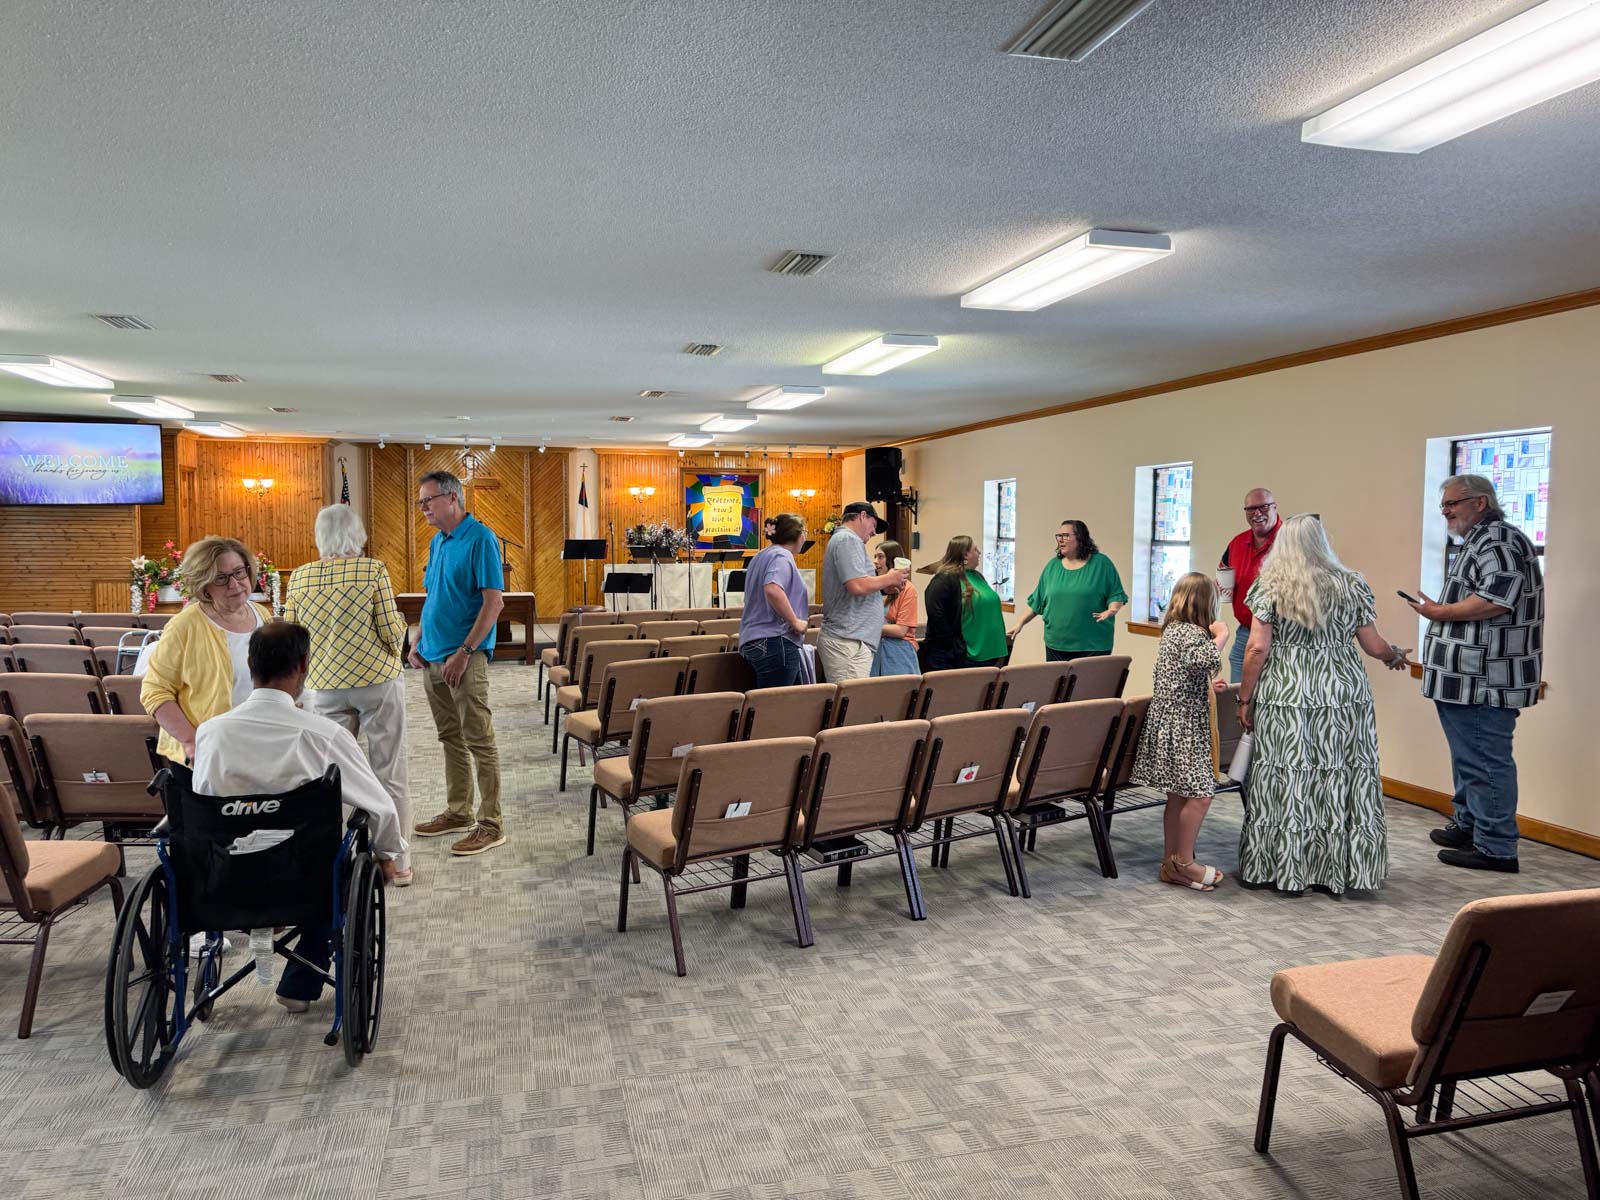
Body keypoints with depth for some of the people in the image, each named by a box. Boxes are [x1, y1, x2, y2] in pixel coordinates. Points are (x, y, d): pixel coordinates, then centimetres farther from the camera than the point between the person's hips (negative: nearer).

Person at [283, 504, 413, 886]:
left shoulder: (299, 577, 2)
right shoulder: (373, 571, -9)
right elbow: (392, 633, -10)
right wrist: (399, 624, 11)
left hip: (324, 687, 3)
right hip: (378, 681, -3)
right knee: (389, 773, 6)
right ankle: (397, 861, 12)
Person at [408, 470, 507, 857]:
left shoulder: (480, 539, -13)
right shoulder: (438, 542, 14)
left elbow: (494, 602, -18)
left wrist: (464, 652, -21)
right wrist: (418, 643, 12)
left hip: (464, 658, -9)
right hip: (433, 657, 9)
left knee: (479, 741, -4)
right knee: (451, 738, 16)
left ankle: (491, 824, 3)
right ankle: (458, 812, 27)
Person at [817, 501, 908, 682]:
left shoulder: (841, 539, 24)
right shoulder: (849, 539, -8)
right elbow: (858, 585, -20)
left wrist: (884, 587, 18)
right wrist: (889, 579, -5)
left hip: (844, 639, 10)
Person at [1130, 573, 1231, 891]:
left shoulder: (1174, 629, 17)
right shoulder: (1191, 632, -13)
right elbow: (1203, 660, -34)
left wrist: (1207, 685, 37)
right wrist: (1220, 636, -18)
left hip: (1173, 722, 10)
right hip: (1182, 726, -10)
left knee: (1180, 794, 13)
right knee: (1200, 793, -6)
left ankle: (1171, 863, 19)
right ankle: (1183, 863, 3)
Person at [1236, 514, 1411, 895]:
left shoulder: (1269, 586, -3)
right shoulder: (1352, 585, 4)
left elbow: (1257, 648, -8)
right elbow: (1373, 646, 8)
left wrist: (1245, 698, 0)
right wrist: (1395, 656, 30)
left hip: (1284, 697, -2)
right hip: (1343, 695, 2)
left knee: (1286, 780, 5)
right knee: (1339, 780, 10)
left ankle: (1286, 870, 11)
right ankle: (1337, 871, 18)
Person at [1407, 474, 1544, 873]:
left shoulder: (1498, 540, -13)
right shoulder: (1479, 541, 20)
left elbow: (1498, 599, -26)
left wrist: (1441, 612, -14)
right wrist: (1443, 612, 12)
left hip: (1484, 680, -11)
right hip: (1469, 679, 11)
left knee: (1485, 762, -5)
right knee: (1468, 758, 19)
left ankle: (1495, 848, 1)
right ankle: (1468, 825, 31)